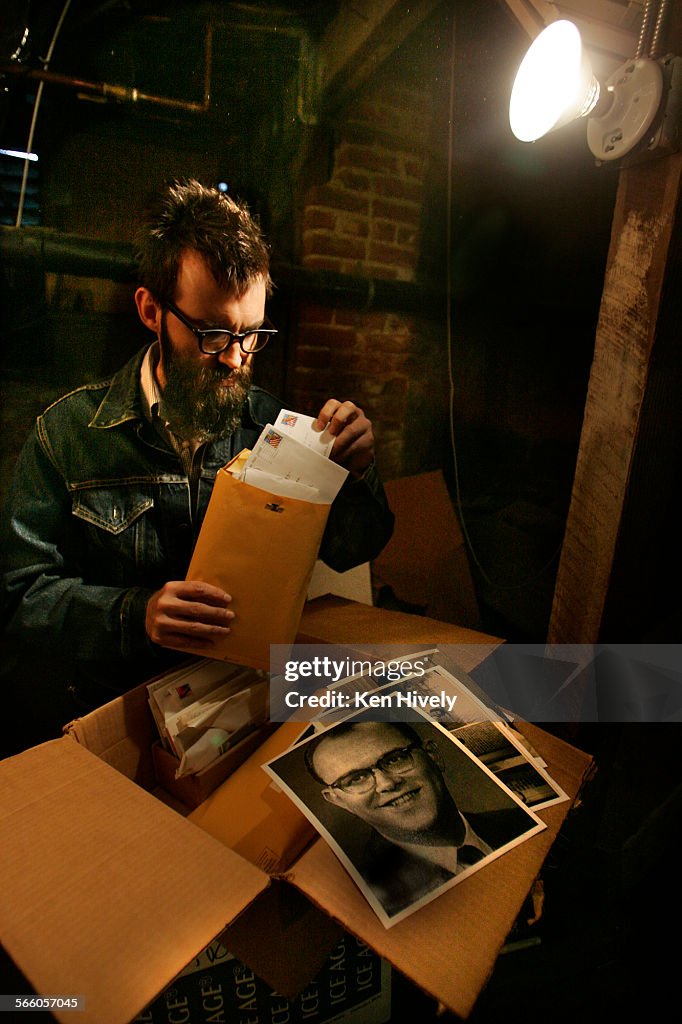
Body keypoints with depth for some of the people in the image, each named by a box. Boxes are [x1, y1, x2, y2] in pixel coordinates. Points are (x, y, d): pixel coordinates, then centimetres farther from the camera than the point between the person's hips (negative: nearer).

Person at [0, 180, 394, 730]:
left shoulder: (270, 422, -1)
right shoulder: (70, 430, -6)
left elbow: (348, 552, 5)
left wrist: (356, 472, -15)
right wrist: (135, 613, -24)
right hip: (126, 706, 0)